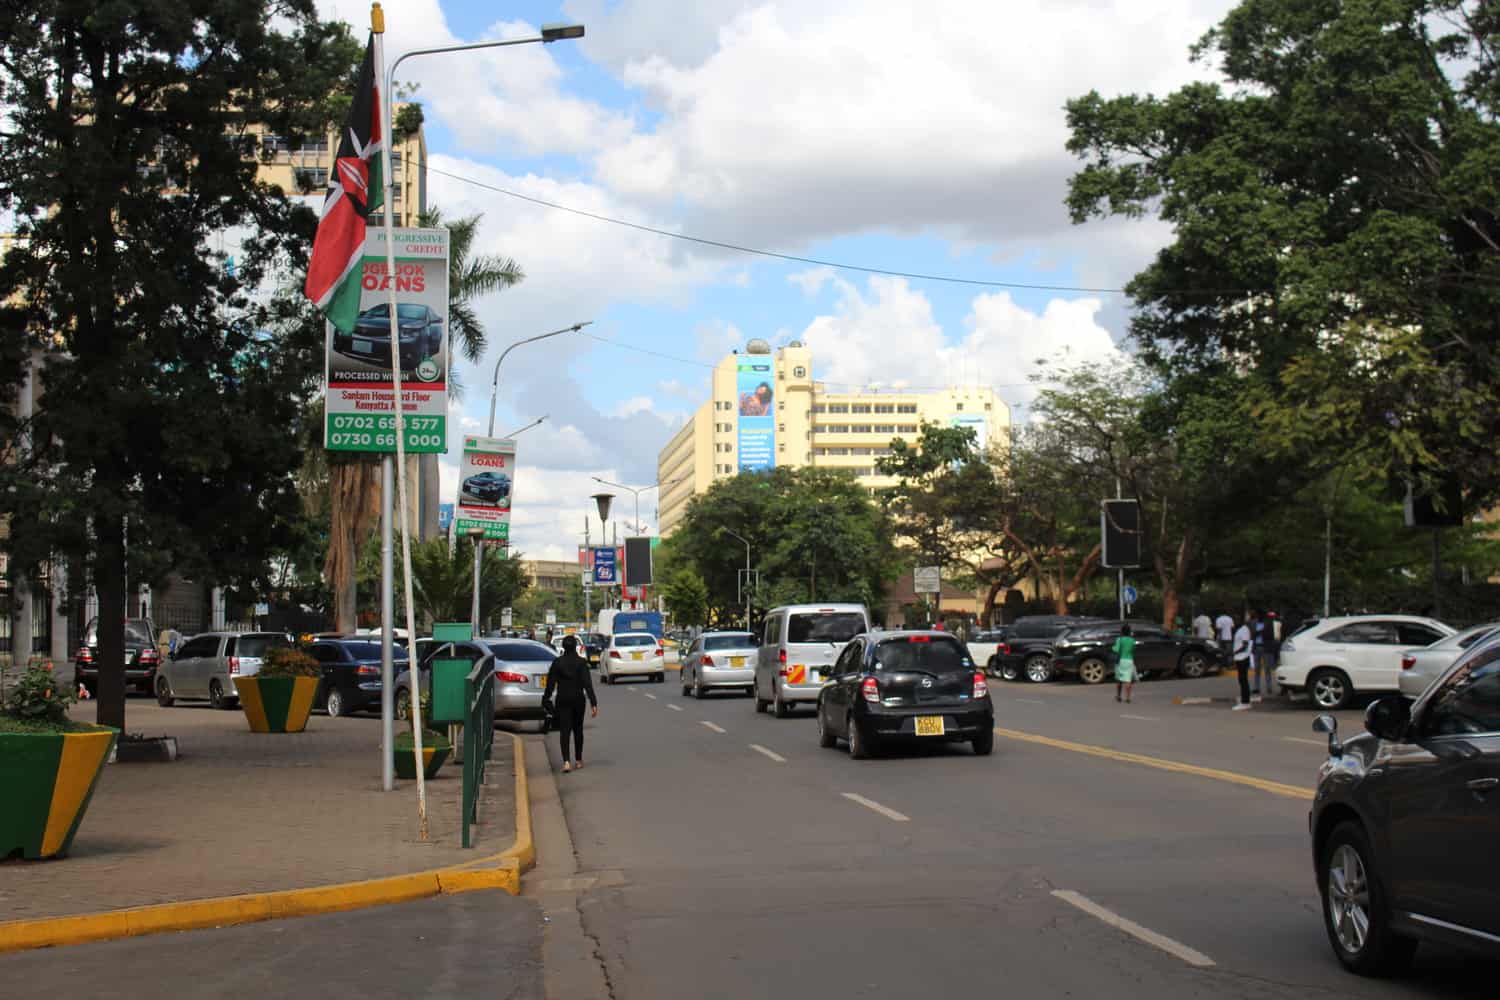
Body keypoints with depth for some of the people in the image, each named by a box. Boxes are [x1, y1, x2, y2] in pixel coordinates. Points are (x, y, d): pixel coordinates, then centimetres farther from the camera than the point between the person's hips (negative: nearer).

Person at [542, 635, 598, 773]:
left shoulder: (557, 662, -4)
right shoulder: (581, 662, -6)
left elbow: (550, 683, -3)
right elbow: (588, 684, -11)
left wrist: (546, 699, 7)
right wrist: (593, 703, -12)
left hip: (562, 701, -1)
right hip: (578, 699, 1)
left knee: (564, 731, -3)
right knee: (578, 729, 17)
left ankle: (566, 761, -19)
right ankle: (578, 760, 26)